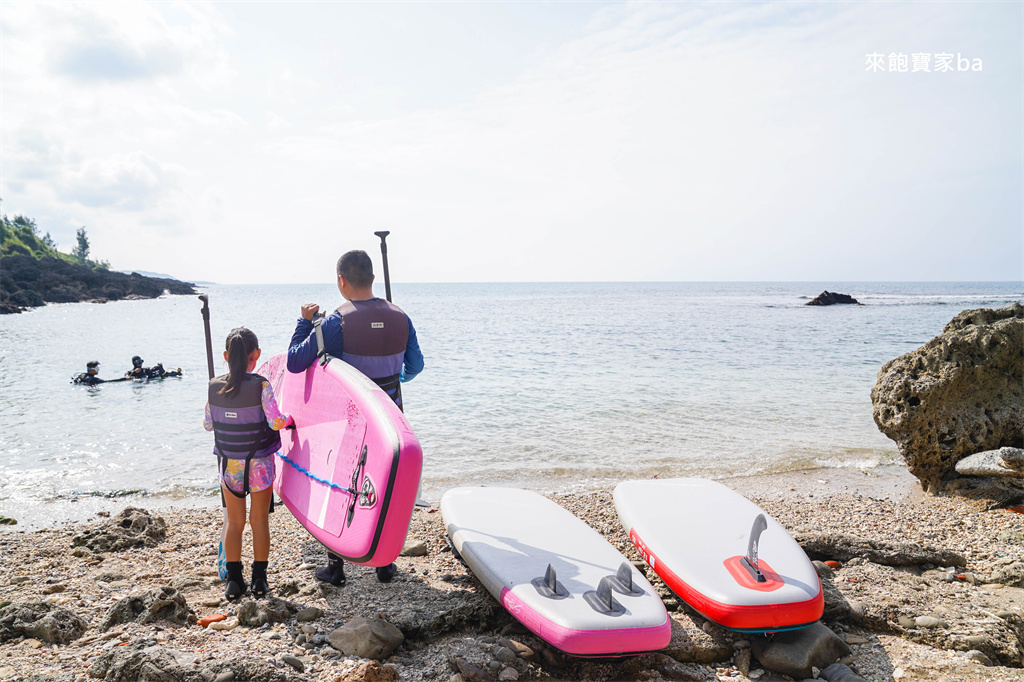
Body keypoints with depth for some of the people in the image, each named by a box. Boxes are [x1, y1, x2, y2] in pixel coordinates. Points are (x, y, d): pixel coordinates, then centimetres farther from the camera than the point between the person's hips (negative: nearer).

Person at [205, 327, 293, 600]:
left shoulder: (214, 386, -5)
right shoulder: (260, 385, -16)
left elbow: (208, 424, 5)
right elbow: (276, 422, -19)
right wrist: (289, 419, 2)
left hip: (229, 465, 3)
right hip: (259, 464, -3)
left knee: (234, 522, 14)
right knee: (260, 521, 10)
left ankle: (233, 580, 19)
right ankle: (260, 580, 16)